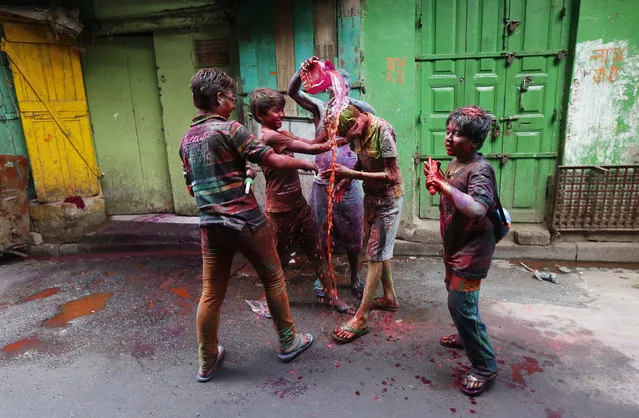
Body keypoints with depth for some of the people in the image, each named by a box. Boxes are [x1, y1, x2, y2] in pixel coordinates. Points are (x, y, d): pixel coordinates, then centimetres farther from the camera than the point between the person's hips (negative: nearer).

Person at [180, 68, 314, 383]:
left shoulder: (187, 139, 11)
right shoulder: (229, 129, -10)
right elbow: (274, 160, -14)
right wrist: (305, 164, 4)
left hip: (210, 225, 6)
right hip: (246, 221, -6)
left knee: (211, 294, 12)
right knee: (273, 279, 13)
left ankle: (207, 362, 25)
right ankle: (288, 342, 27)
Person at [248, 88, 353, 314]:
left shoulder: (282, 134, 12)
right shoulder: (269, 136, -18)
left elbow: (312, 142, 3)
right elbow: (311, 149, -20)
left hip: (299, 205, 8)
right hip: (280, 211, -8)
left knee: (317, 253, 11)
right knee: (276, 259, 11)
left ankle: (332, 296, 22)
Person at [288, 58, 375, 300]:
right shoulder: (319, 108, 1)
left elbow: (371, 112, -22)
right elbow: (292, 92, -11)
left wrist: (348, 101, -39)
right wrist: (302, 71, -30)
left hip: (349, 184, 0)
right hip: (322, 184, 0)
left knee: (352, 235, 10)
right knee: (323, 234, 12)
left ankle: (355, 279, 29)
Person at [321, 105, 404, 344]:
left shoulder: (382, 131, -26)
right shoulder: (357, 131, -3)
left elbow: (392, 176, -27)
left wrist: (352, 174, -30)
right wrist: (342, 176, -8)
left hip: (388, 199, -8)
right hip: (371, 196, 8)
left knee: (375, 255, -5)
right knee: (380, 250, 17)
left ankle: (361, 319, 1)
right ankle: (389, 297, 35)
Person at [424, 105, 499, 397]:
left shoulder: (480, 169, -23)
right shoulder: (455, 163, 5)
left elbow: (478, 208, -38)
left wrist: (444, 185, -35)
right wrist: (436, 182, -2)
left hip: (471, 250, -10)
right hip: (455, 246, 10)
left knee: (461, 305, -8)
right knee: (456, 294, 24)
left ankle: (485, 367, 9)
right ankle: (466, 336, 47)